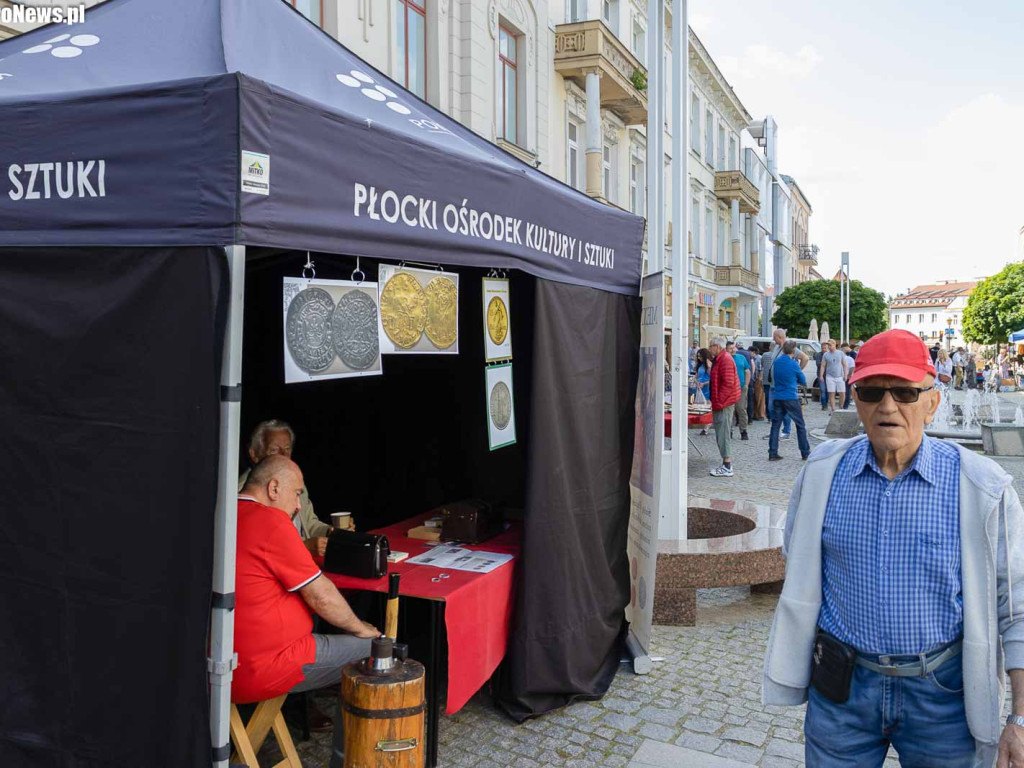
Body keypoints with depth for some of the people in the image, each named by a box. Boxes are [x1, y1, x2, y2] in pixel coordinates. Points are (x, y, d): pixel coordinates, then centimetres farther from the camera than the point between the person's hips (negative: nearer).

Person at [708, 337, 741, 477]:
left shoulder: (726, 360, -15)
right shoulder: (720, 359, 18)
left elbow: (728, 384, -22)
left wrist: (719, 401, -20)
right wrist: (715, 401, 18)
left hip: (724, 404, -11)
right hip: (722, 403, 11)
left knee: (723, 434, -8)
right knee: (722, 433, 13)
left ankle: (727, 468, -5)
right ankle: (727, 464, 19)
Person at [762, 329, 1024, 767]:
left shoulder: (982, 488, -10)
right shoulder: (822, 471, -3)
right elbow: (799, 566, 11)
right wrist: (797, 668, 12)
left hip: (941, 691, -1)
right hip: (842, 686, 2)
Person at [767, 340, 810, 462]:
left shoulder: (776, 362, 5)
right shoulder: (793, 364, -10)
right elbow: (803, 381, 1)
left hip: (777, 397, 4)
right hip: (791, 398, -4)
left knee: (775, 425, 6)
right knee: (800, 425, 8)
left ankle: (772, 454, 1)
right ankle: (805, 453, 12)